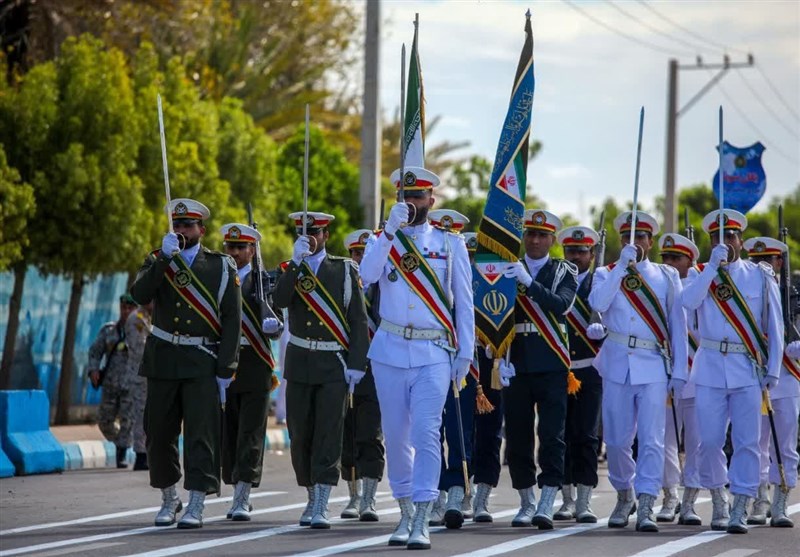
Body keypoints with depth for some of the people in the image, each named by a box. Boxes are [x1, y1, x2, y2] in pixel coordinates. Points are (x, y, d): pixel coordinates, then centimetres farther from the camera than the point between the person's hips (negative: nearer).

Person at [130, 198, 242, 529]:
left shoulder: (221, 267, 3)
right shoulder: (158, 261, 9)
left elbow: (232, 321, -1)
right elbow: (139, 294, -11)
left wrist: (225, 370, -8)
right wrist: (165, 258, -19)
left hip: (202, 364, -3)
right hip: (163, 361, 3)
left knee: (201, 434, -9)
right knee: (159, 434, 8)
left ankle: (195, 507, -9)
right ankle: (169, 499, 25)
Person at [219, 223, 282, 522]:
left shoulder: (263, 281, 3)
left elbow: (272, 324, -1)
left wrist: (272, 326, -24)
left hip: (255, 367, -3)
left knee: (250, 433, -8)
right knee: (228, 433, 7)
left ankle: (242, 499, -10)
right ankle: (239, 493, 21)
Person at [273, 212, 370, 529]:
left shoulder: (345, 270, 3)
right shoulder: (289, 270, 8)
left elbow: (359, 321, 1)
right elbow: (280, 301, -14)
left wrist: (356, 364, -7)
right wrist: (296, 261, -20)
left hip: (334, 366, -3)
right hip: (299, 364, 3)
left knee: (328, 435, -9)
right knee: (300, 435, 6)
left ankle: (320, 508, -13)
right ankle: (312, 498, 23)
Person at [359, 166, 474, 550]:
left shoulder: (450, 244, 6)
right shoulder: (383, 240, 8)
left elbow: (464, 302, 7)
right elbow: (367, 275, -14)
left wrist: (465, 352, 1)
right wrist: (391, 230, -21)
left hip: (434, 354, -2)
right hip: (390, 351, 2)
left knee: (426, 434, -13)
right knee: (396, 436, 7)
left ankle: (422, 522, -15)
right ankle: (405, 511, 21)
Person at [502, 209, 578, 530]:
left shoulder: (564, 272, 5)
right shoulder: (508, 269, 10)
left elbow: (561, 304, -14)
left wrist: (529, 282, -25)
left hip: (551, 367, -2)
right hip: (517, 365, 2)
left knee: (552, 437, -9)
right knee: (517, 439, 5)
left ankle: (546, 506, -10)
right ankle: (526, 503, 17)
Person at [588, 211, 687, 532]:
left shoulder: (667, 277, 10)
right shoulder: (607, 274, 10)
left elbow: (677, 326, 8)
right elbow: (598, 303, -13)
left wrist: (679, 372, 2)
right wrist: (623, 265, -14)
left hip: (653, 368, -1)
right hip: (617, 366, 1)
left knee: (651, 439, -10)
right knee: (617, 439, 6)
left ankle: (645, 507, -11)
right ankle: (624, 496, 26)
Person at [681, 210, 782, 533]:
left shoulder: (761, 276, 6)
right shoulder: (700, 274, 8)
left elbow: (774, 326, 7)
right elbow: (688, 302, -14)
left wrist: (773, 370, 0)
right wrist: (713, 265, -16)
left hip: (748, 370, -1)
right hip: (711, 368, 1)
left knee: (747, 442, -5)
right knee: (710, 441, 1)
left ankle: (739, 511, -3)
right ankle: (718, 503, 19)